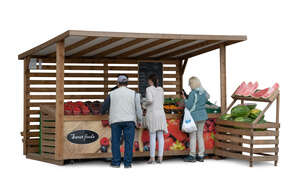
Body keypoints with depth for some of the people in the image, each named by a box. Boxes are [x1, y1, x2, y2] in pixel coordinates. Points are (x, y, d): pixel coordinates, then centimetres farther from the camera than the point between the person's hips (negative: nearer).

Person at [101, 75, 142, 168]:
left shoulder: (112, 94, 7)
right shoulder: (133, 93, 5)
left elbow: (104, 107, 15)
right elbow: (138, 108, 3)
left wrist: (103, 112, 38)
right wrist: (139, 121, 14)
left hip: (115, 121, 0)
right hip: (129, 121, 0)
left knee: (115, 141, 7)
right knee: (128, 142, 0)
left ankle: (116, 162, 3)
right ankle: (127, 163, -3)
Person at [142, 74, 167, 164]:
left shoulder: (148, 89, -7)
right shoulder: (161, 89, 10)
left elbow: (150, 100, -22)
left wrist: (144, 104, 0)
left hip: (152, 114, -4)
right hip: (161, 114, 4)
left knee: (152, 136, -1)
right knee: (160, 136, 3)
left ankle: (152, 157, 0)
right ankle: (160, 157, 0)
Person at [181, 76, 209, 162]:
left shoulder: (193, 93, -16)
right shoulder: (204, 92, 5)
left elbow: (189, 106, -16)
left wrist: (185, 99, -2)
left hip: (194, 116, -6)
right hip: (202, 115, 6)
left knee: (193, 136, 1)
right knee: (200, 135, 11)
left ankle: (192, 156, 4)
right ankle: (201, 156, 13)